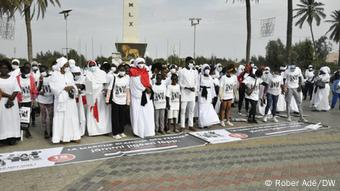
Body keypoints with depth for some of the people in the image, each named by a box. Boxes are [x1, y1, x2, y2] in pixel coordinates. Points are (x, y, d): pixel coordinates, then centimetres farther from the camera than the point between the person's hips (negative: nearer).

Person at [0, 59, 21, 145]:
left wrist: (11, 99, -12)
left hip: (12, 102, 1)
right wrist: (9, 96, -14)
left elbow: (16, 90, 0)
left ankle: (13, 137, 4)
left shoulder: (13, 78, 8)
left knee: (13, 119, 1)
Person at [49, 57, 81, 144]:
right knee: (61, 118, -1)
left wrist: (72, 87, -8)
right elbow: (54, 87, -11)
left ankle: (73, 136, 12)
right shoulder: (55, 75, -4)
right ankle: (62, 137, 6)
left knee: (72, 117, 5)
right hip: (61, 99, -4)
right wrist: (64, 88, -16)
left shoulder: (69, 74, 11)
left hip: (70, 99, 5)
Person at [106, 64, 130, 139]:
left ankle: (121, 131, 27)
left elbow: (127, 90, 3)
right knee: (115, 118, 4)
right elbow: (109, 89, -6)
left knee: (123, 118, 11)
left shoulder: (127, 78, -1)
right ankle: (115, 133, 15)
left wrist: (128, 101, 3)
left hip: (124, 102, 2)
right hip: (115, 101, -2)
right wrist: (107, 100, -11)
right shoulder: (114, 78, -6)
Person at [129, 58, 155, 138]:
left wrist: (149, 88, -8)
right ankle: (138, 131, 3)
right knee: (138, 113, -3)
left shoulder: (145, 72, 15)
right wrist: (145, 89, -11)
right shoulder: (133, 73, -4)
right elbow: (137, 83, -12)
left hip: (146, 95, 6)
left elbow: (148, 81, 11)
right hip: (137, 94, -6)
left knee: (148, 112, 3)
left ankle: (148, 130, 10)